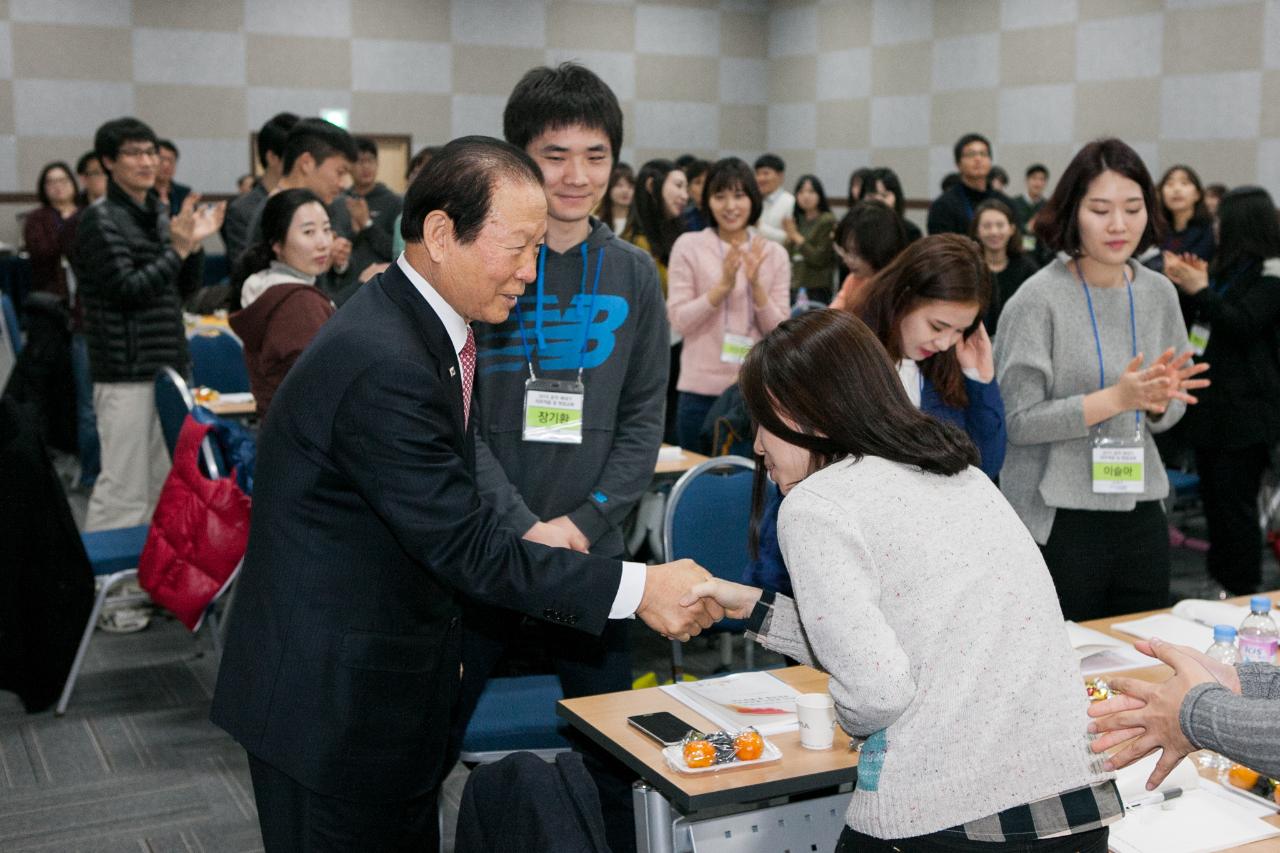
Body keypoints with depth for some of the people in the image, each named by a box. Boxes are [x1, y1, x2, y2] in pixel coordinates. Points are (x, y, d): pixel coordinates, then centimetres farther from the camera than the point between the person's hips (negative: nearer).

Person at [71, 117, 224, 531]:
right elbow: (127, 290, -16)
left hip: (166, 366, 8)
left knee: (162, 485, 13)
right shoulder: (100, 220, -9)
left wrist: (194, 244, 1)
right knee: (124, 490, -8)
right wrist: (178, 249, -16)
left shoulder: (156, 213, 15)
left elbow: (185, 288, 17)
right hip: (126, 373, -8)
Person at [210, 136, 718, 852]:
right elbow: (464, 544, -25)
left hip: (391, 689, 9)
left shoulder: (426, 327, 6)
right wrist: (636, 588, -25)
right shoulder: (381, 363, -27)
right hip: (332, 708, -9)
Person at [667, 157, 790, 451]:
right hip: (701, 389, -1)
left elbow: (779, 331, 1)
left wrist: (756, 285, -14)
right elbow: (678, 320, -5)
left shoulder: (773, 253, 5)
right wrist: (723, 285, -16)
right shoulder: (688, 246, 0)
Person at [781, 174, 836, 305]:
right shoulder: (798, 220, 14)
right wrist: (789, 238, -2)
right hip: (794, 287, 6)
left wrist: (797, 237, -8)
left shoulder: (828, 221, -3)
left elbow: (819, 259, -11)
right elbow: (788, 257, 14)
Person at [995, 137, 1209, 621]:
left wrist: (1159, 399, -9)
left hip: (1140, 512, 5)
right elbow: (1017, 420, -15)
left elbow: (1163, 416, 13)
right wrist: (1116, 398, -21)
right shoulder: (1039, 300, -11)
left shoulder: (1159, 294, 6)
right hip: (1059, 521, -5)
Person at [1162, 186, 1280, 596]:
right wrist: (1185, 285, 2)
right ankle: (1219, 581, 23)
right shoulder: (1226, 267, 15)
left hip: (1246, 407, -8)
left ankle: (1243, 595, 3)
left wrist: (1200, 290, -18)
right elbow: (1196, 323, 17)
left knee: (1235, 500, -6)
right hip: (1212, 398, 8)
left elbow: (1242, 324, -18)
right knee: (1212, 496, 13)